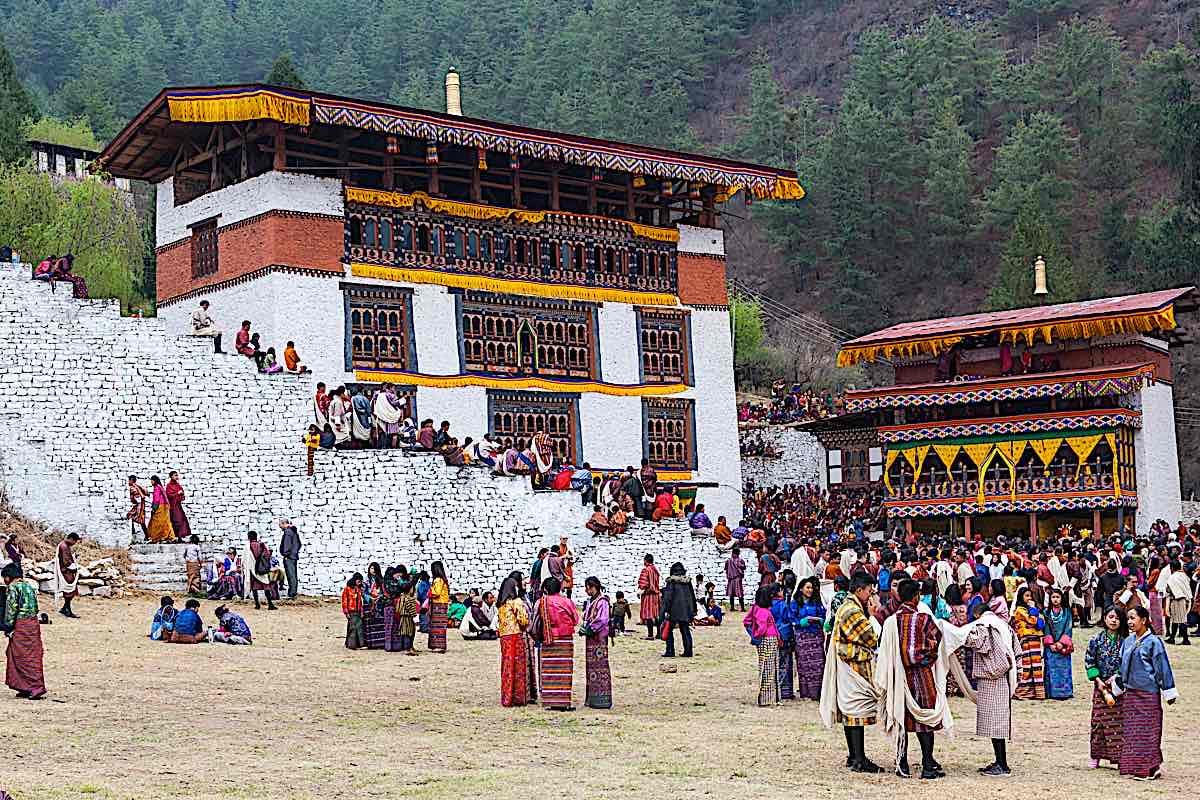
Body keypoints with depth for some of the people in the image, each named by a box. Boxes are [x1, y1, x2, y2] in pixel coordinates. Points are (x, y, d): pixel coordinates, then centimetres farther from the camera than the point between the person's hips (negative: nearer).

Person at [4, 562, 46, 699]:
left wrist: (8, 627, -7)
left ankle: (37, 687, -10)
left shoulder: (12, 587, -8)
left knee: (24, 658, -3)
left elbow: (11, 609, -14)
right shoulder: (29, 586, 13)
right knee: (33, 656, 10)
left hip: (20, 625, -8)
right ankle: (25, 688, 17)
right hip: (34, 622, 8)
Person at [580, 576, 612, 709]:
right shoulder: (590, 602, 15)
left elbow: (602, 620, -20)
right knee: (591, 667, 11)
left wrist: (589, 629, -17)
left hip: (599, 638, -9)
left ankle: (603, 699, -5)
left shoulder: (602, 601, -13)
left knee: (600, 666, -7)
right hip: (590, 638, 9)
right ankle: (592, 698, 17)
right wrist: (583, 628, 2)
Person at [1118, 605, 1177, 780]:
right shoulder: (1127, 641, 10)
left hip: (1148, 693, -7)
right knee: (1130, 731, 7)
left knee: (1147, 731, -3)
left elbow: (1163, 668, -9)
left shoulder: (1153, 642, -10)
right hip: (1130, 692, 7)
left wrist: (1169, 693, -8)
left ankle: (1150, 769, 3)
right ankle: (1135, 767, 15)